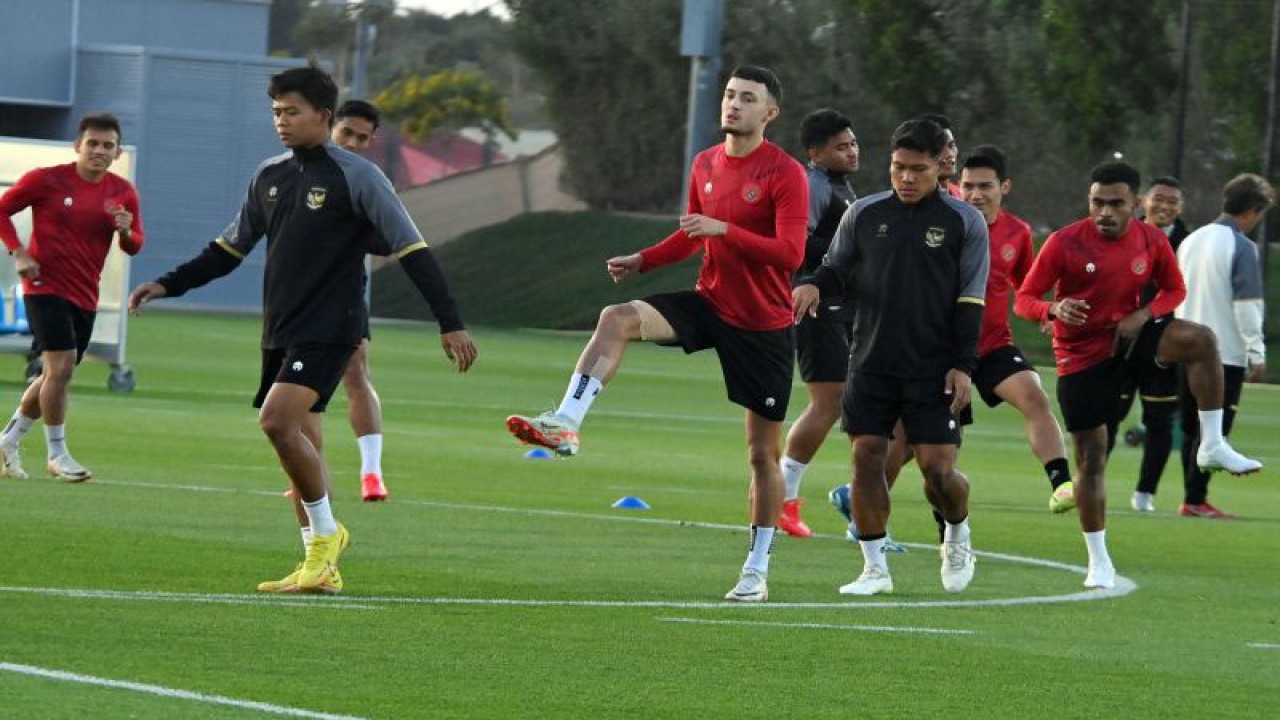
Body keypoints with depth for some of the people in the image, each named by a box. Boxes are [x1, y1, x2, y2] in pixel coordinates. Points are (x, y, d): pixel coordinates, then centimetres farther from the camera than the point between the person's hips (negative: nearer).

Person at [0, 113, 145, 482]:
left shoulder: (123, 192, 3)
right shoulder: (47, 180, -8)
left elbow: (135, 245, 7)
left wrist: (126, 233, -17)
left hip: (85, 296, 6)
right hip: (46, 286, -6)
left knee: (56, 376, 12)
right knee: (61, 366, -17)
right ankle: (57, 454, -7)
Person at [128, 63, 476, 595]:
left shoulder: (355, 176, -9)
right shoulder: (270, 176, 10)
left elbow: (411, 249, -9)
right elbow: (230, 248, 21)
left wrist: (450, 323, -14)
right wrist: (168, 285, 13)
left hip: (329, 331, -7)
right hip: (280, 333, 7)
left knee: (277, 421, -23)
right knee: (303, 447, 8)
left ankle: (325, 532, -7)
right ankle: (321, 568, 14)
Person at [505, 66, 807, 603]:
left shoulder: (785, 174, -13)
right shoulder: (706, 165, 7)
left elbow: (790, 253, -22)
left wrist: (725, 230, -30)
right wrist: (641, 262, 7)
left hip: (764, 325, -5)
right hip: (710, 304, 5)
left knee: (763, 452, 2)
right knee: (618, 318, -23)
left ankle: (757, 572, 12)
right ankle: (565, 424, -31)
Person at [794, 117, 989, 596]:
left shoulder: (964, 222, -1)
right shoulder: (864, 214, 6)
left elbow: (970, 301, -1)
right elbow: (837, 269, 14)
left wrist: (963, 365, -8)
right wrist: (815, 285, -10)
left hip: (934, 371, -3)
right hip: (871, 364, 3)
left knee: (938, 467, -7)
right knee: (866, 457, -3)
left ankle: (958, 535, 25)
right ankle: (875, 568, 7)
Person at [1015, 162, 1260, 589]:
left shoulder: (1152, 241, -6)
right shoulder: (1064, 244, -15)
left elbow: (1174, 289, 8)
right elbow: (1023, 299, -11)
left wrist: (1143, 315, -13)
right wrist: (1054, 309, -35)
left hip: (1129, 339, 2)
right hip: (1081, 357, -2)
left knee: (1200, 340, -27)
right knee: (1090, 457, 0)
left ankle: (1213, 446, -18)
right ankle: (1099, 561, 15)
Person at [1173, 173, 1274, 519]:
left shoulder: (1191, 241, 12)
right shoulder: (1241, 247, -12)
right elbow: (1247, 306, -15)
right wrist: (1257, 354, -11)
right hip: (1226, 354, -7)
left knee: (1191, 429, 11)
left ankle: (1193, 498, 13)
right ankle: (1195, 500, -6)